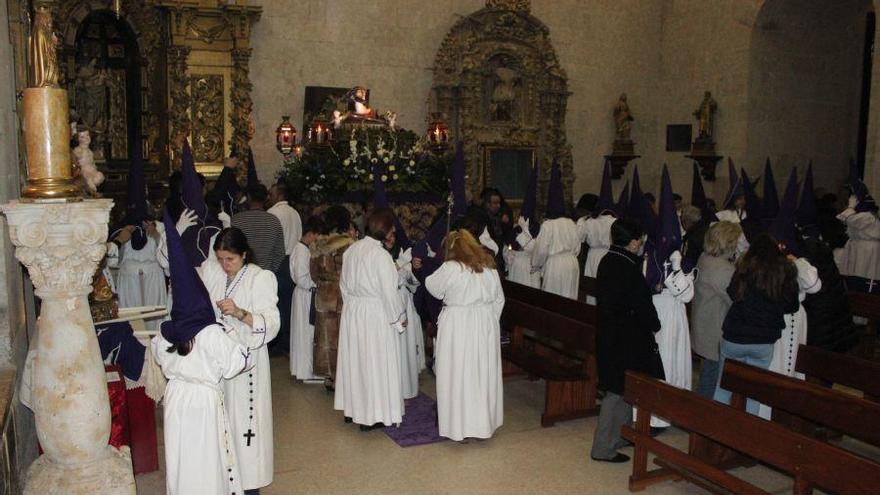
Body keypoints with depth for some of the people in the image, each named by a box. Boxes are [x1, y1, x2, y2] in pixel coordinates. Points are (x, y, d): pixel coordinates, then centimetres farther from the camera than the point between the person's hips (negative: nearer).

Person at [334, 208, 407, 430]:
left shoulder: (351, 250, 1)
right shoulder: (381, 255, -20)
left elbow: (344, 284, 9)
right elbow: (389, 292, -17)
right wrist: (399, 318, -4)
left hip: (351, 312, 7)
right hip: (375, 315, -7)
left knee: (355, 360, 18)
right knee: (375, 363, 5)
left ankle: (353, 406, 31)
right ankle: (371, 414, 14)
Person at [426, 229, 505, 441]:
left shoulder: (451, 268, -13)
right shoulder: (489, 265, 4)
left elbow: (433, 286, 3)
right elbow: (499, 299, 9)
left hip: (458, 326, -5)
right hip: (486, 325, 5)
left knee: (458, 374, 5)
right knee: (484, 372, 14)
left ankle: (459, 425, 13)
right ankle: (484, 422, 26)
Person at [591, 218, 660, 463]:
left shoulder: (607, 261, 5)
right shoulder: (628, 268, -22)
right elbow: (642, 305, -18)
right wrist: (654, 325, 1)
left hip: (608, 335, 9)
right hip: (626, 340, -9)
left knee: (623, 388, 22)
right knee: (618, 391, 1)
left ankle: (621, 435, 36)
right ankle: (603, 448, 10)